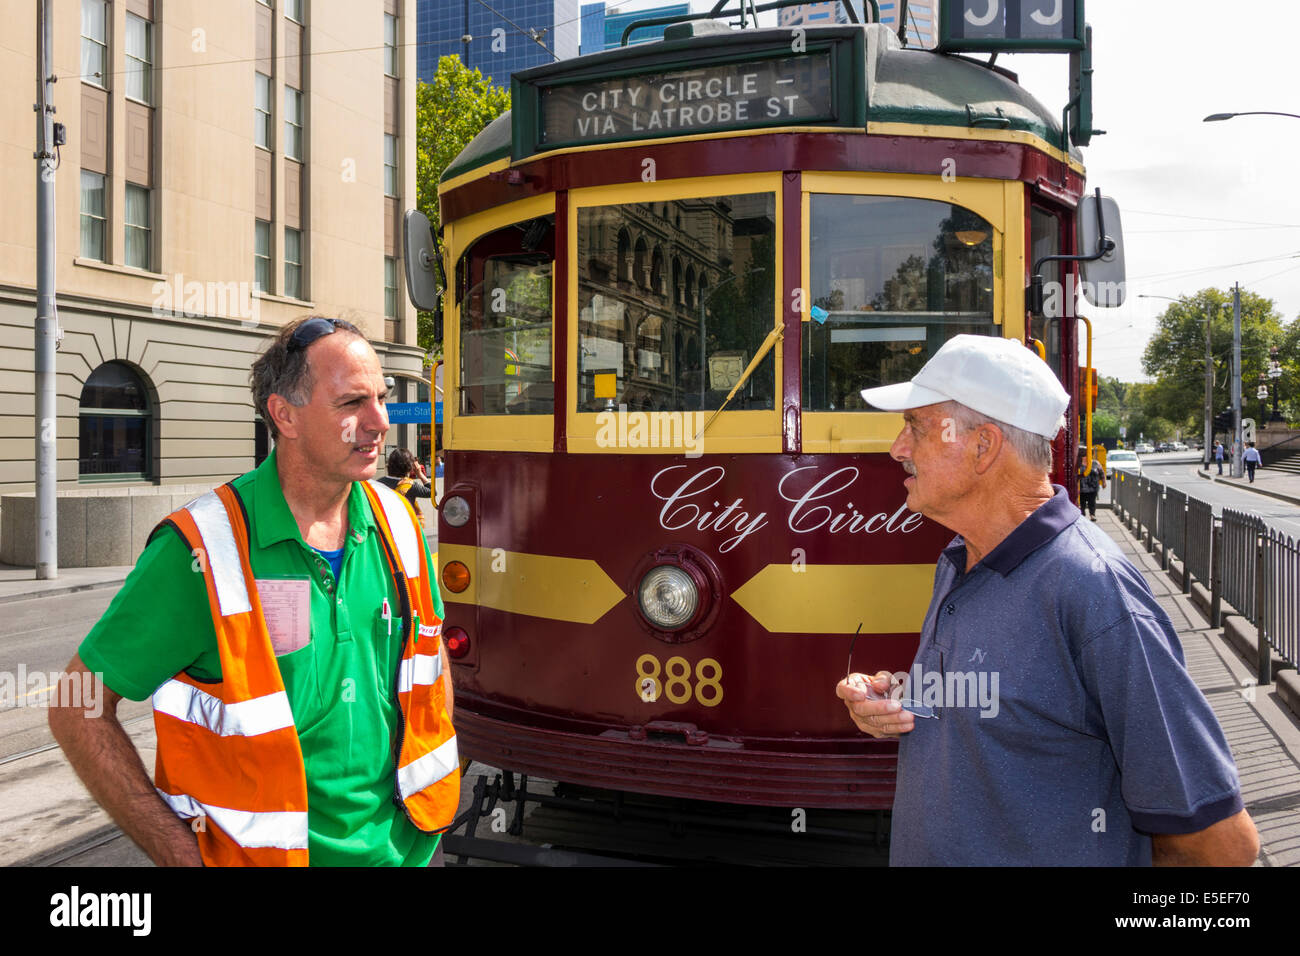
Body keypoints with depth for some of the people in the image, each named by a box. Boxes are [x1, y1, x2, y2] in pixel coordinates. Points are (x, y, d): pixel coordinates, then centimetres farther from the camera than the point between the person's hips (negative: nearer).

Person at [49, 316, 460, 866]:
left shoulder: (397, 523, -3)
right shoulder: (201, 552, -20)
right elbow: (78, 710, -13)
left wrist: (433, 777, 5)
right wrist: (183, 856, -16)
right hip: (262, 849, -4)